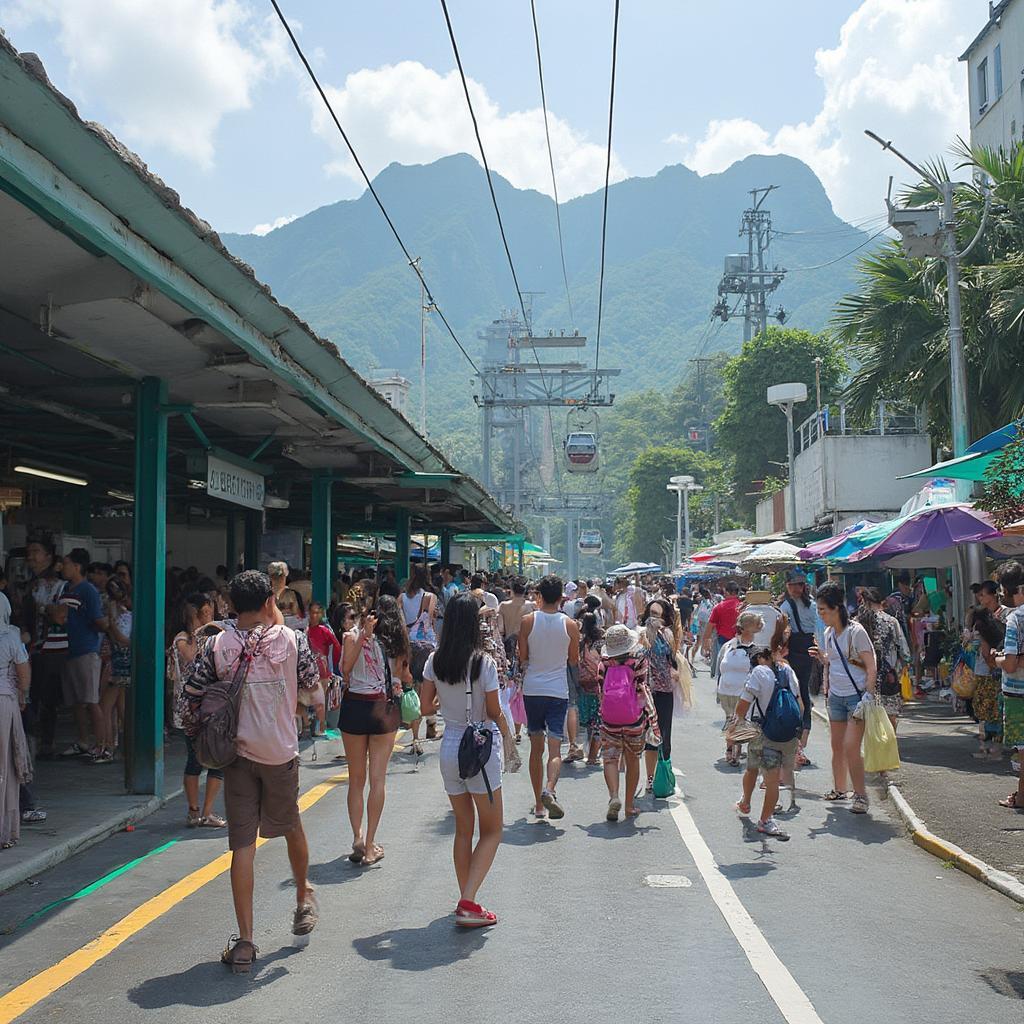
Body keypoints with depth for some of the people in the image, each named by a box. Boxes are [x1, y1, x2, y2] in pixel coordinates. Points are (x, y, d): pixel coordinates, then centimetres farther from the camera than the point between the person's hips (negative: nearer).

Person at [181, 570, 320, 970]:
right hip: (281, 752, 0)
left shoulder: (216, 645, -5)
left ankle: (244, 942, 1)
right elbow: (311, 681, 11)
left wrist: (197, 734, 13)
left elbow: (190, 694, -4)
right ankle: (304, 898, 46)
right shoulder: (291, 639, -6)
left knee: (242, 844, 2)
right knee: (291, 825, 23)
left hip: (237, 753, 0)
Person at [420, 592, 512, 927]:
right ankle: (468, 903, -3)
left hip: (449, 746, 5)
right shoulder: (483, 662, -16)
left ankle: (466, 902, 23)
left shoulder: (435, 661, -3)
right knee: (492, 830, 9)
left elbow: (426, 704, 5)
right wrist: (507, 735, 8)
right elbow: (495, 713, -10)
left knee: (463, 828, 18)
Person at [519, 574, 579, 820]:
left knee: (536, 748, 12)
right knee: (555, 748, -2)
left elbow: (522, 657, -1)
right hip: (558, 691, -1)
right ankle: (549, 789, -27)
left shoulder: (528, 621, -6)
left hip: (532, 689, 1)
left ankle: (539, 804, 17)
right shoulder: (570, 625, -4)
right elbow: (574, 661, 6)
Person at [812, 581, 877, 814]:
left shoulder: (856, 631, -13)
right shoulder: (829, 633, 9)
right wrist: (822, 657, 1)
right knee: (837, 746, 13)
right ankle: (839, 789, 27)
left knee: (851, 747, -12)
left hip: (856, 695, -7)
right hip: (836, 696, 7)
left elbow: (871, 666, -12)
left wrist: (869, 695, -18)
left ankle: (860, 795, -2)